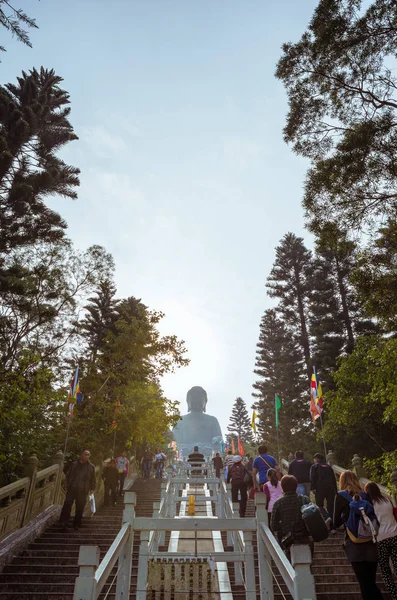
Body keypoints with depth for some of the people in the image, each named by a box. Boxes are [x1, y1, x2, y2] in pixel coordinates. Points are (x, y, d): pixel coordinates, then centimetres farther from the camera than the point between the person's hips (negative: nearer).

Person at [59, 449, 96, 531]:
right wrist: (67, 485, 7)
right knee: (67, 504, -8)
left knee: (80, 508, 4)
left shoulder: (91, 467, 7)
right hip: (72, 489, 0)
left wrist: (92, 488, 3)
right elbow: (68, 475, 15)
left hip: (83, 491, 0)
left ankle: (76, 524, 20)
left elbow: (93, 480, 11)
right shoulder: (75, 464, 8)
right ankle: (64, 522, 5)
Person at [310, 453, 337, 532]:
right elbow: (334, 479, 18)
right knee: (331, 507, 9)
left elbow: (312, 478, -6)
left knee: (319, 505, 8)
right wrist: (335, 490, 17)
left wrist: (313, 488, -9)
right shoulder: (329, 467, 22)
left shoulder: (314, 466, 8)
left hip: (320, 488, -4)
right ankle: (332, 528, 5)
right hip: (331, 488, 4)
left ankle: (327, 517, -19)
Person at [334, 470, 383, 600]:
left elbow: (336, 523, 0)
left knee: (365, 585, 5)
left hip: (355, 545, -4)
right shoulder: (365, 495, 5)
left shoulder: (341, 496, -4)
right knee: (371, 583, 17)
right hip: (371, 543, 4)